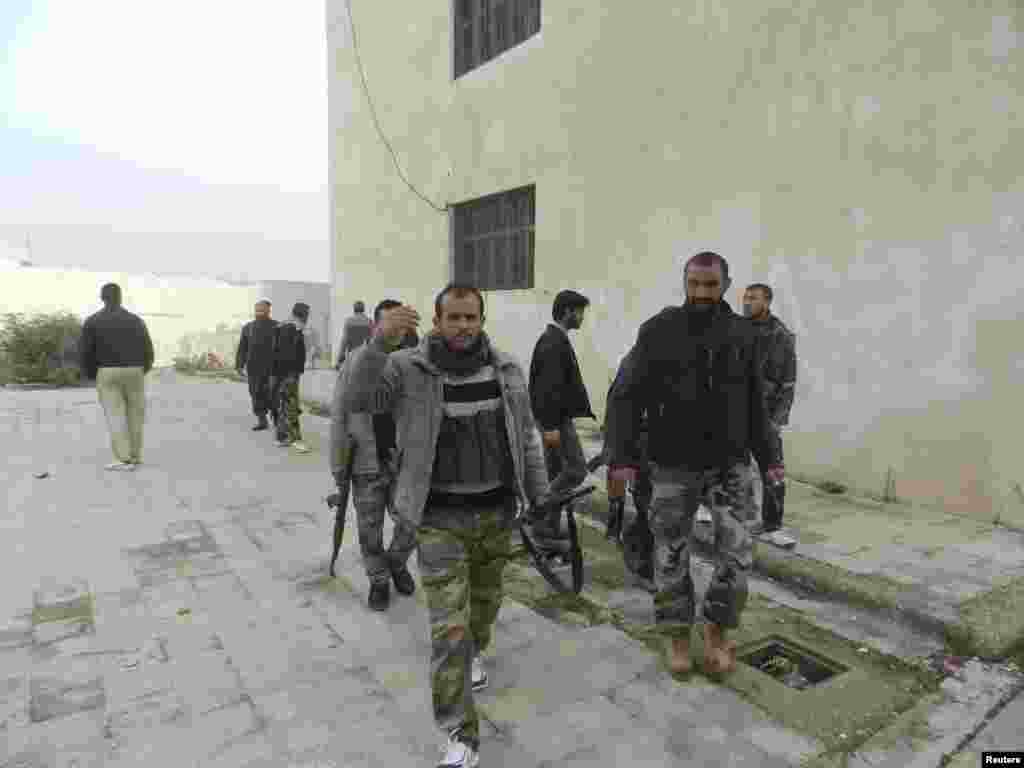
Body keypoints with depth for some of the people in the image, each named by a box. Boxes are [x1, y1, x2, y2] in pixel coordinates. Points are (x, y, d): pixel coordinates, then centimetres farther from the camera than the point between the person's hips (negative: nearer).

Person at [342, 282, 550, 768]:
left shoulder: (506, 369, -1)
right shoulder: (408, 369, -11)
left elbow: (526, 437, 6)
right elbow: (356, 399, -25)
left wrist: (539, 499, 9)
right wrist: (379, 342, -40)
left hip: (497, 510, 4)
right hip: (440, 518, -3)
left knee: (485, 597, 25)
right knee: (449, 627, -3)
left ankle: (474, 652, 57)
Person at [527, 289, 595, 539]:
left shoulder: (553, 339, 16)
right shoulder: (554, 342, -17)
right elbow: (549, 387, -23)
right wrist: (551, 425, -24)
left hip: (555, 417, 10)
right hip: (556, 419, -10)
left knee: (555, 472, 13)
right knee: (576, 470, -6)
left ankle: (548, 524, 20)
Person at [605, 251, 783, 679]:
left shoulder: (743, 334, 2)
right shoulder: (658, 331, -8)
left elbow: (754, 403, 11)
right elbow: (625, 396, -9)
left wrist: (767, 455, 9)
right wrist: (622, 455, -17)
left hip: (728, 462, 2)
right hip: (674, 465, -2)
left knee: (736, 553, 0)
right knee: (672, 553, 8)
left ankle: (717, 630, 23)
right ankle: (677, 634, 28)